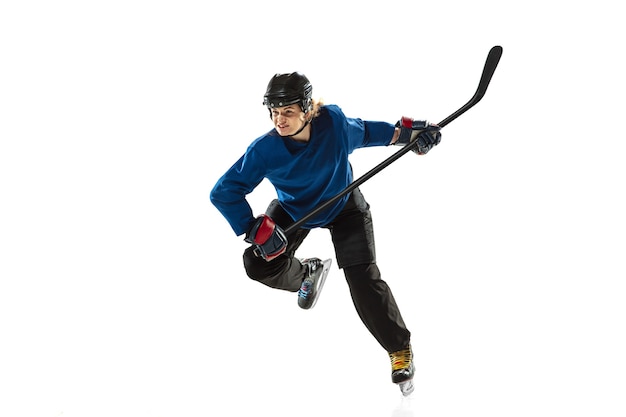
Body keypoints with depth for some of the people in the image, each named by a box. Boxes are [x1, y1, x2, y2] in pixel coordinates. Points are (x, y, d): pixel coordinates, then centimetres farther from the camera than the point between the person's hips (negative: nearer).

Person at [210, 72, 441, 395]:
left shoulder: (333, 121, -31)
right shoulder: (264, 150, -33)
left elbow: (361, 132, -6)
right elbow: (224, 192, -28)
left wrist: (403, 132, -17)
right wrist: (255, 229, -38)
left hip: (344, 206, -2)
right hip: (294, 210, 2)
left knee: (363, 278, -14)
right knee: (260, 265, -12)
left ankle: (400, 350, 5)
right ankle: (307, 274, 24)